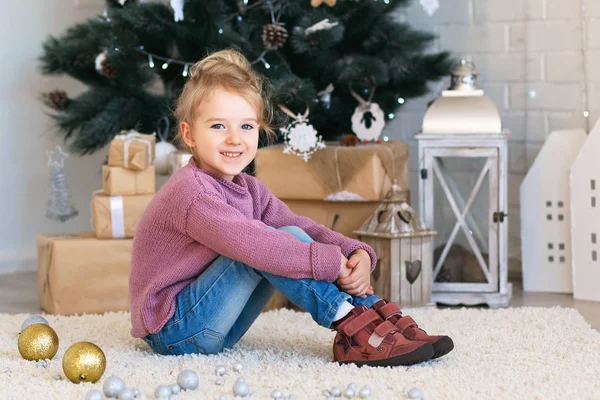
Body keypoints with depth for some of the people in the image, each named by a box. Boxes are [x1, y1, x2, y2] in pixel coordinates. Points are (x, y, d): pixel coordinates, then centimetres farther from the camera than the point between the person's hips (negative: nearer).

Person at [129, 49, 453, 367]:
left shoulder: (249, 190, 8)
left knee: (291, 237, -4)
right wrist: (332, 262, -30)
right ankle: (352, 326, -23)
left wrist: (356, 253, -17)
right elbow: (252, 244, -34)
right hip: (174, 332, -8)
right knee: (269, 245, -23)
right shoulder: (192, 191, -22)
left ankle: (376, 314, -11)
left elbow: (303, 229, 2)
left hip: (216, 329, 8)